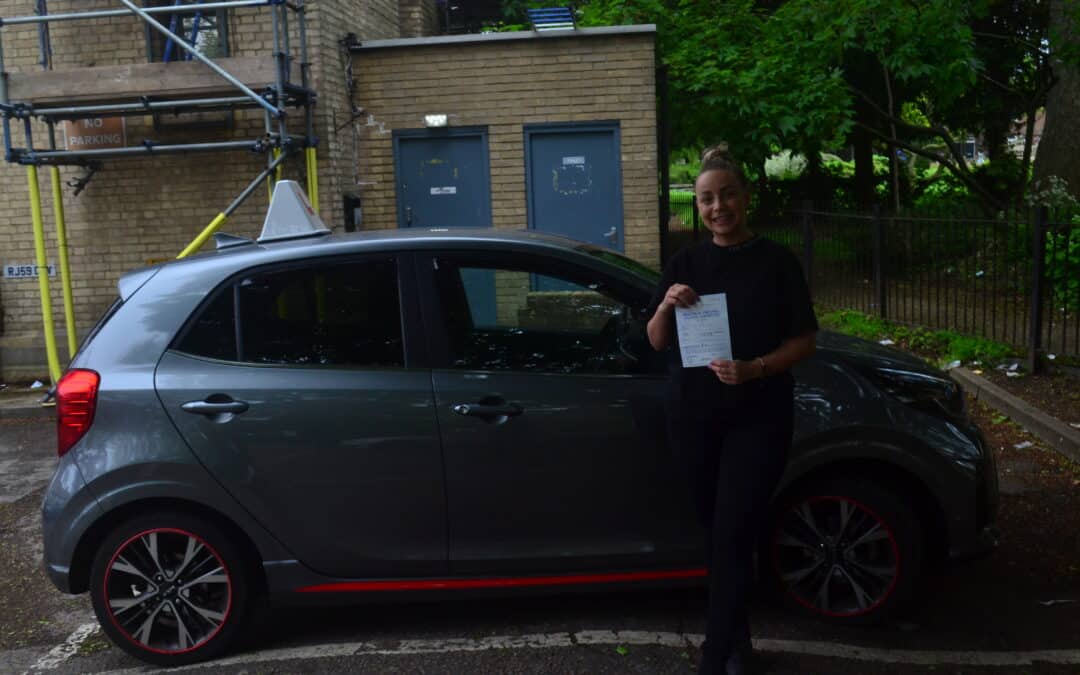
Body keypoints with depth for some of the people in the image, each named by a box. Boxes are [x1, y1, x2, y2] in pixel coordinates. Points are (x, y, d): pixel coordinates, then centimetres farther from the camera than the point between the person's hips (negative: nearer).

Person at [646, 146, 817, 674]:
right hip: (694, 414, 3)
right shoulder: (686, 263, 5)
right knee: (716, 532, 12)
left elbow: (805, 339, -2)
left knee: (733, 536, -7)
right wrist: (666, 305, -15)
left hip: (758, 416, -3)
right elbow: (657, 343, 6)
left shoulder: (776, 262, -2)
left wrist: (754, 368, -19)